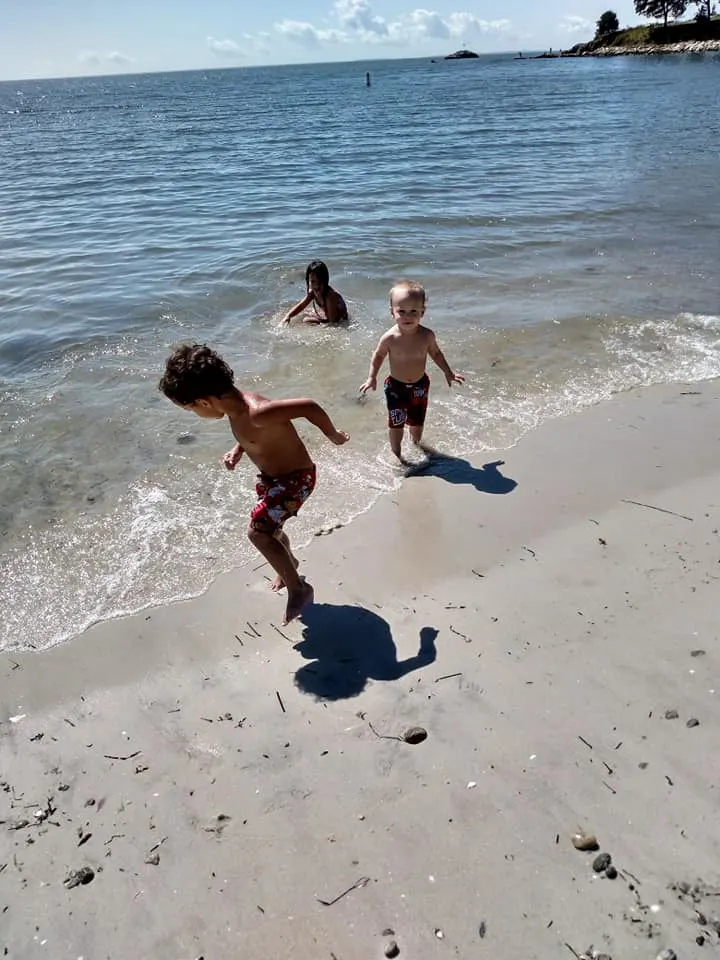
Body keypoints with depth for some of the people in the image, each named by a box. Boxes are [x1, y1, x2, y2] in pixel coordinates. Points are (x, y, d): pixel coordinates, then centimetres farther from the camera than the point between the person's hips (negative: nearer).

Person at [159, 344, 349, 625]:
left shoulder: (256, 413, -37)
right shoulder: (235, 405, -8)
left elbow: (310, 407, -33)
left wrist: (334, 437, -18)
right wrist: (237, 449, -5)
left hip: (295, 478, -9)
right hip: (270, 476, 9)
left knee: (258, 531, -16)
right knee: (267, 527, 24)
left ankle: (298, 589, 3)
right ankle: (289, 563, 56)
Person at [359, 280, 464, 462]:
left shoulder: (427, 335, -18)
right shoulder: (389, 338, -23)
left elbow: (436, 353, 2)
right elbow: (379, 355, -3)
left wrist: (448, 373, 6)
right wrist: (372, 377, -6)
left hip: (420, 385, 2)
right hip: (395, 386, -2)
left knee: (417, 422, 17)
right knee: (396, 423, 6)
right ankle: (396, 453, 29)